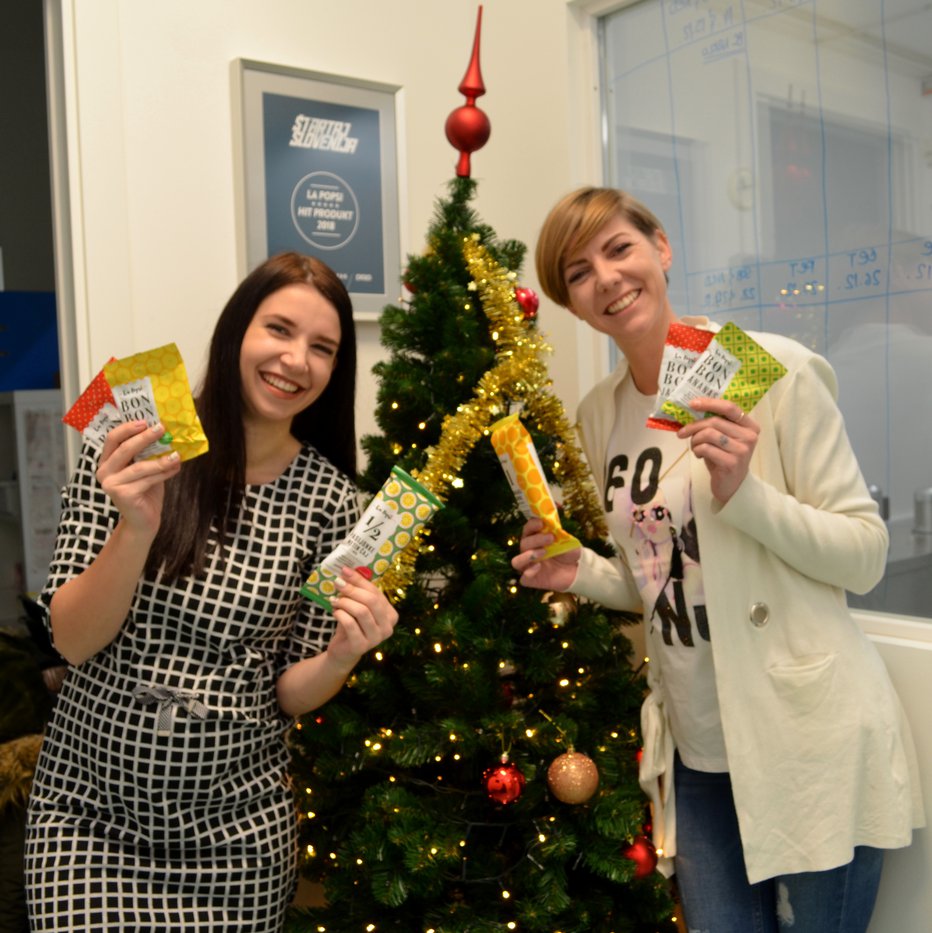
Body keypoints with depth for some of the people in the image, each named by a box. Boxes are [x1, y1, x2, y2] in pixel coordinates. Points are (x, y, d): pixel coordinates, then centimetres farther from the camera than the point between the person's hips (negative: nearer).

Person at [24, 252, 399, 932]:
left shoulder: (330, 498, -6)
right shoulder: (132, 451, -8)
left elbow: (291, 695, -1)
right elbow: (73, 641, -10)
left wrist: (340, 656, -21)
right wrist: (136, 528, -25)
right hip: (89, 811, 0)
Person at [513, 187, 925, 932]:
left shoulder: (774, 370, -14)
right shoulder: (599, 414, 4)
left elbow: (865, 555, -12)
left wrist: (742, 490, -26)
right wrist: (581, 573, -4)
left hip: (813, 739, -5)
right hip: (697, 751, 5)